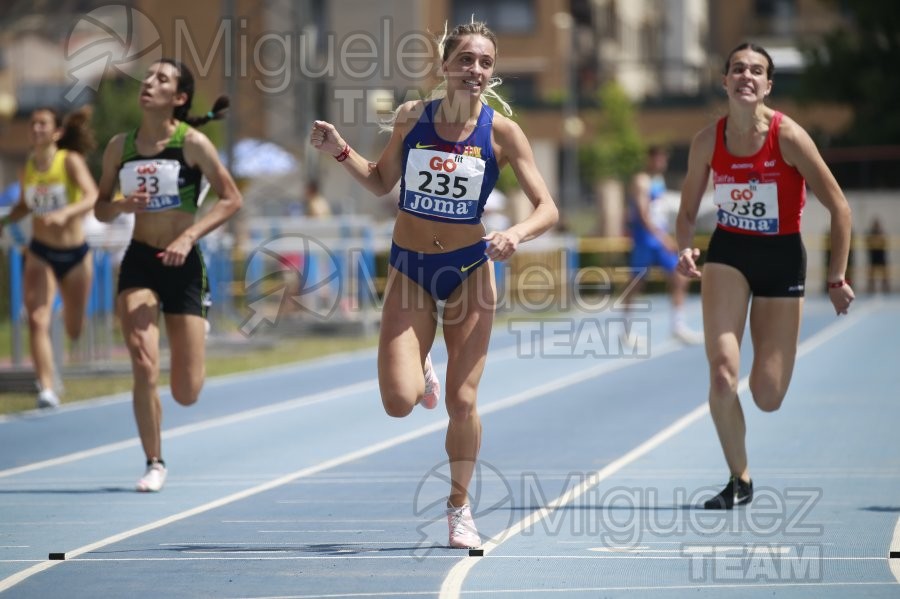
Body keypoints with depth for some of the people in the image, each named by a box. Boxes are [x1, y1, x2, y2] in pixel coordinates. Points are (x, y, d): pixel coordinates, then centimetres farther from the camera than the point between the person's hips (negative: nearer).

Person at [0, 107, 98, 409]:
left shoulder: (71, 161, -14)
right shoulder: (28, 167, -3)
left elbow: (93, 197, -28)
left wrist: (65, 213, -45)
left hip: (76, 255, -1)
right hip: (40, 254, 1)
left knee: (74, 331, 13)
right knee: (37, 321, -19)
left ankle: (66, 313, 51)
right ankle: (46, 389, -18)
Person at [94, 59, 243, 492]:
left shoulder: (192, 142, -8)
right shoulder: (121, 146, 2)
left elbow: (231, 199, -6)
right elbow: (101, 209, 11)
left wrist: (188, 236, -18)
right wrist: (122, 206, -12)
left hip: (183, 264, -2)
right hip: (138, 263, 2)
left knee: (186, 393, 1)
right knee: (144, 367, -17)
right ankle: (154, 464, 2)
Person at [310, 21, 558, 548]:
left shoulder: (501, 132, -10)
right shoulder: (412, 117, -4)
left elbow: (548, 208, -10)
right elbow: (382, 183, 13)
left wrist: (516, 234, -29)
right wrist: (340, 151, -2)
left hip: (470, 268, -1)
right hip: (410, 268, 1)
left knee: (462, 402, 0)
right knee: (399, 402, -13)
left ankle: (460, 507, 22)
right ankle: (422, 373, 25)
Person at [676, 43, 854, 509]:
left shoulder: (788, 136, -17)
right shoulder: (708, 141, -6)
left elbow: (838, 207, -12)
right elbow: (688, 211, 7)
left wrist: (837, 278, -10)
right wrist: (685, 249, -13)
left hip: (782, 257, -2)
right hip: (729, 252, 2)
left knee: (767, 398, -1)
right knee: (722, 372, -19)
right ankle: (739, 480, 1)